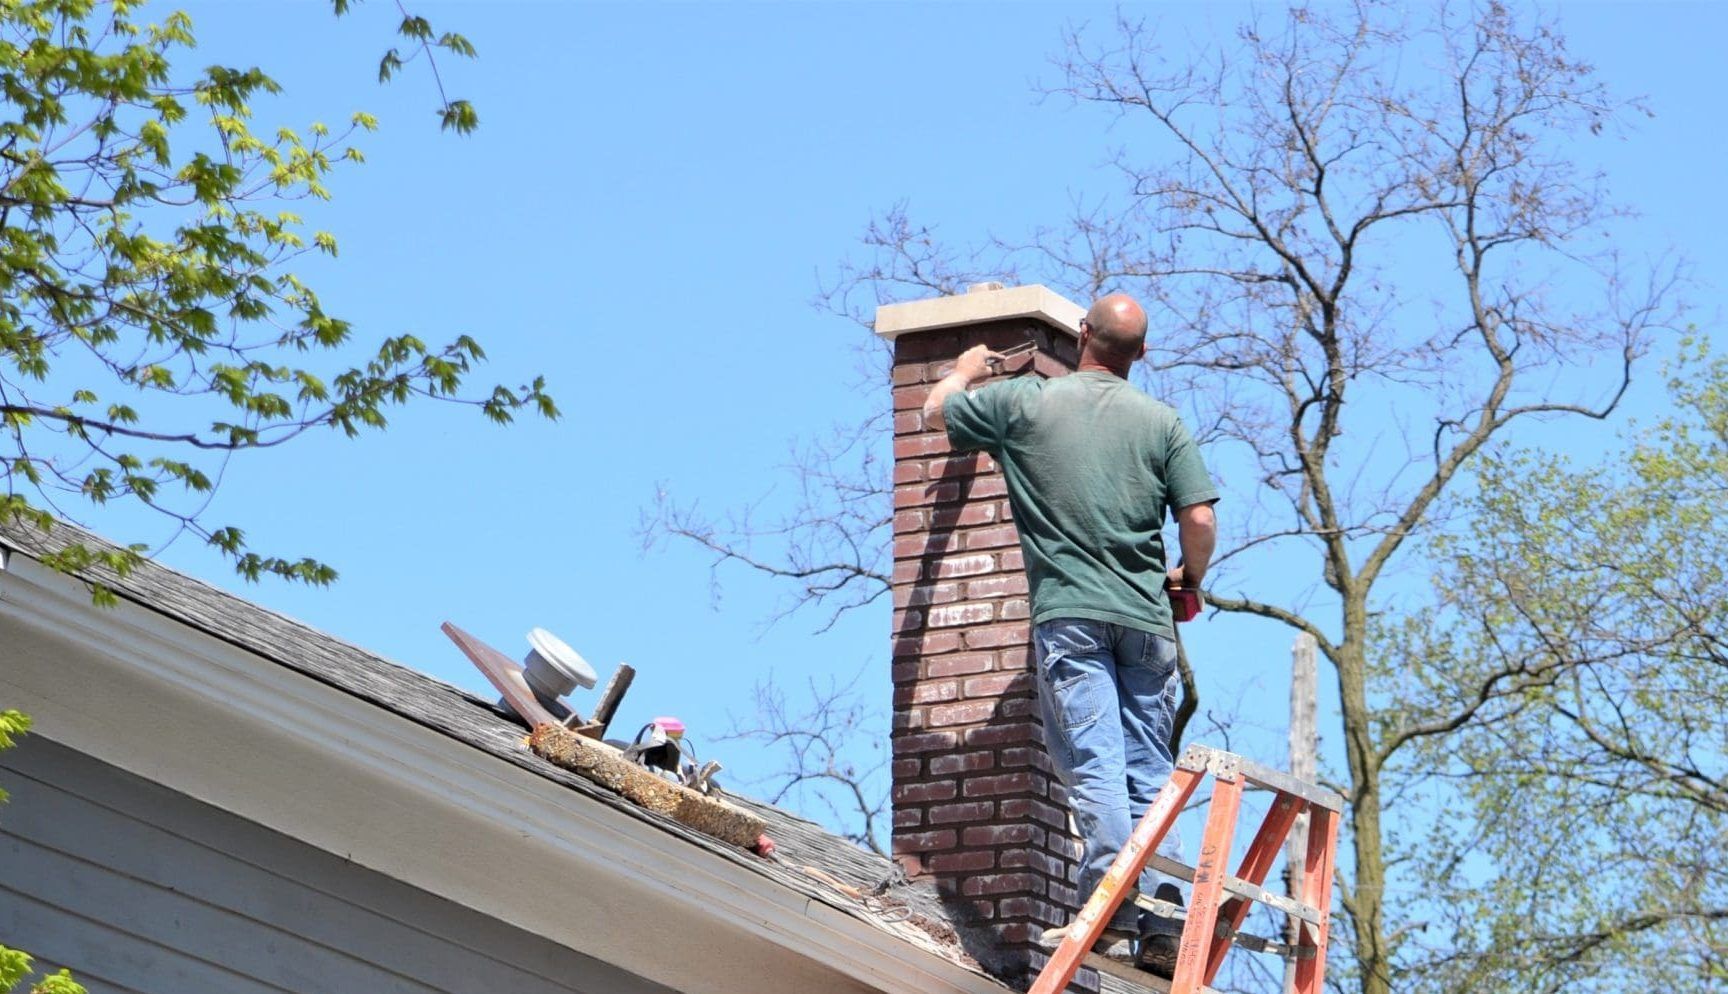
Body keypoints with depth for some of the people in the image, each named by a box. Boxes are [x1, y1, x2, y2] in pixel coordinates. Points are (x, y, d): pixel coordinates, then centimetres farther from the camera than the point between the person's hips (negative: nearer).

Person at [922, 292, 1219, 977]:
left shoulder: (1023, 401, 4)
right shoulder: (1163, 423, 6)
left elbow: (936, 411, 20)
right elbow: (1200, 522, 1)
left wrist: (966, 371, 42)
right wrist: (1190, 578, 22)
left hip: (1068, 615, -2)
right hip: (1146, 616, 2)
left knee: (1094, 768, -8)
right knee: (1149, 774, 5)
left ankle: (1116, 917, -18)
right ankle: (1162, 925, -1)